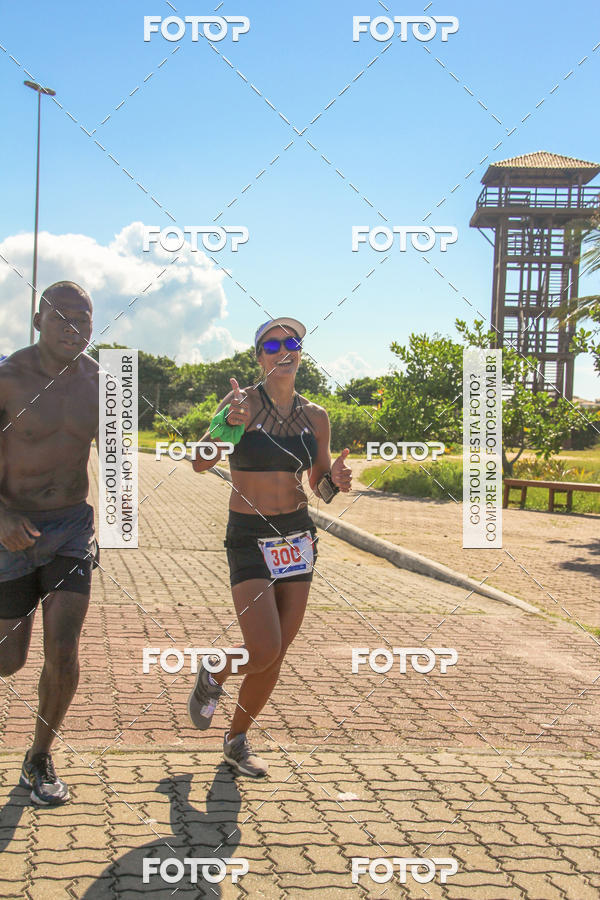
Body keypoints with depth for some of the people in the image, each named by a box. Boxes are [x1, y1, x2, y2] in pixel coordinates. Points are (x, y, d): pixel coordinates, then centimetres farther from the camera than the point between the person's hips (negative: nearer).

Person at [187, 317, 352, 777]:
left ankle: (237, 740, 29)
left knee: (275, 657, 9)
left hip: (298, 536, 5)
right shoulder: (244, 401, -9)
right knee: (264, 652, -14)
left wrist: (336, 480, -10)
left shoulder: (314, 415, 4)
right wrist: (229, 424, -39)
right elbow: (201, 463, -21)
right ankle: (213, 674, 21)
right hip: (249, 537, -5)